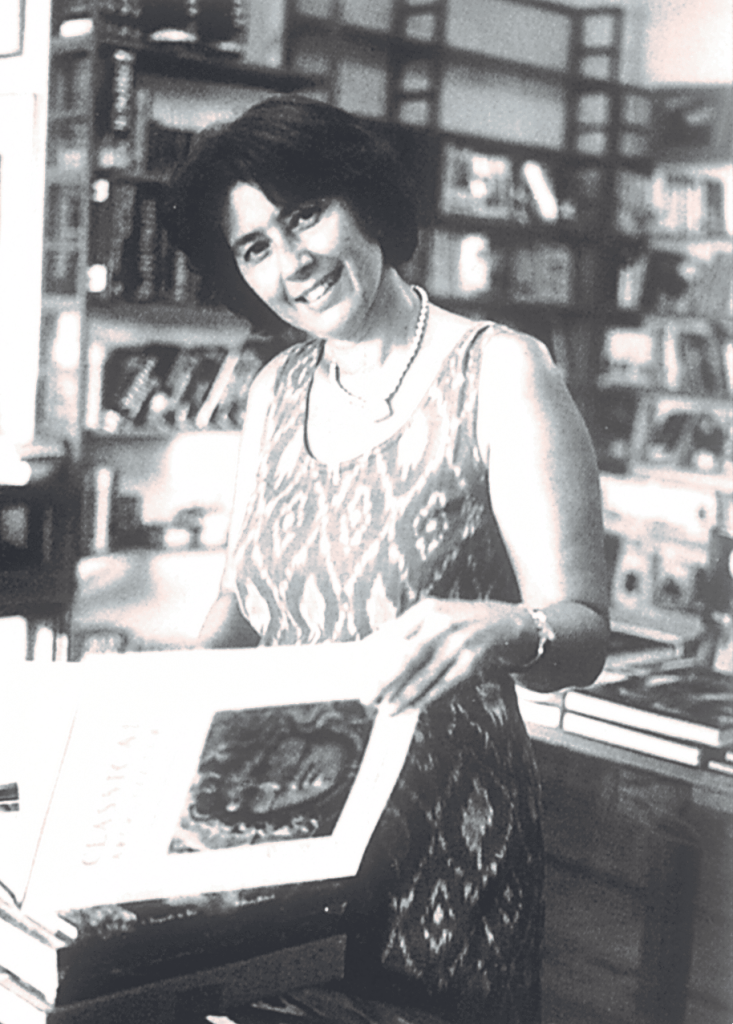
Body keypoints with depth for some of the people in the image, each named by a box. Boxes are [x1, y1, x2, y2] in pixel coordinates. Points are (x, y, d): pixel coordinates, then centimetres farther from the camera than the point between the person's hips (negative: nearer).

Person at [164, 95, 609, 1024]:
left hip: (442, 831, -5)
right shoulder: (279, 389, 7)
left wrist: (499, 630, -38)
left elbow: (583, 632, -17)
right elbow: (242, 600, 13)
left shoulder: (497, 373, -11)